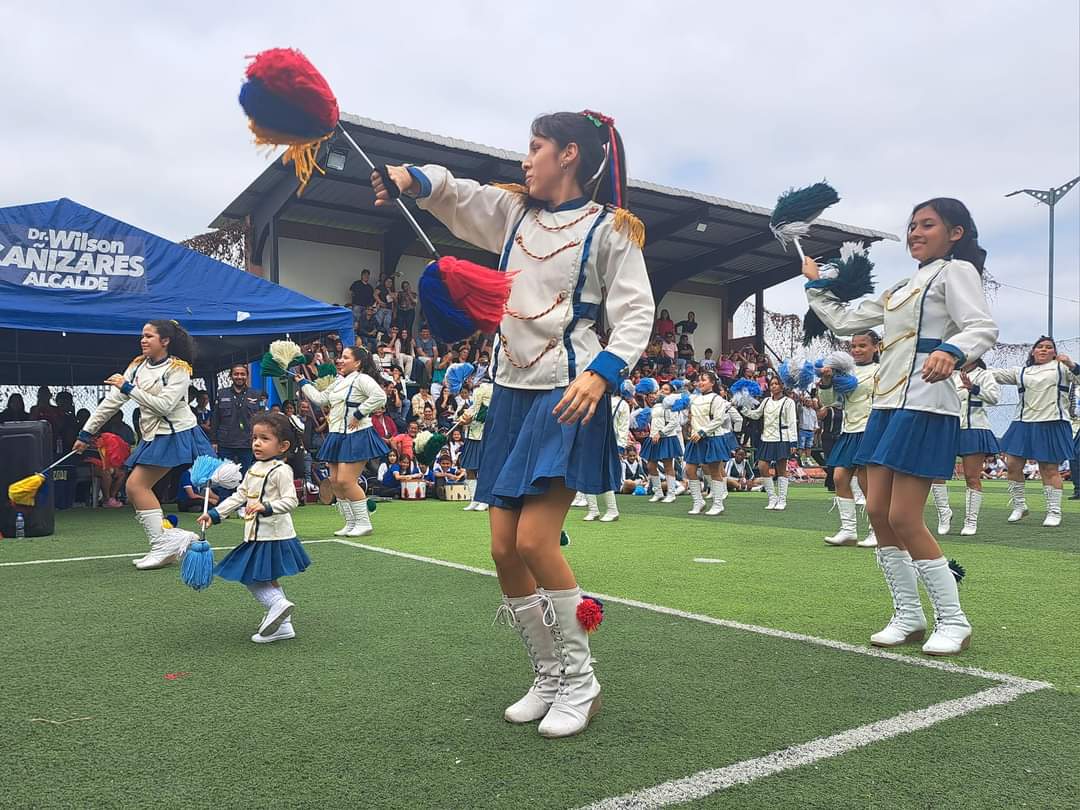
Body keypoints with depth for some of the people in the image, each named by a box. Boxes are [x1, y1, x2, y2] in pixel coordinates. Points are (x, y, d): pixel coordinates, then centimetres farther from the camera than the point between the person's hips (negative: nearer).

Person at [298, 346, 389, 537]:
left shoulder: (362, 379, -10)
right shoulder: (338, 382, 19)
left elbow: (380, 396, -25)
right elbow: (320, 399, 23)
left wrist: (359, 414, -20)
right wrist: (302, 382, 26)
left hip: (356, 436, -9)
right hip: (337, 436, 10)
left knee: (346, 480, -13)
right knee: (335, 480, 8)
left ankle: (364, 523, -1)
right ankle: (351, 523, 17)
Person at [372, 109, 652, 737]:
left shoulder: (609, 228, -1)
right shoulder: (514, 213, 16)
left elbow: (636, 313, -8)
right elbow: (451, 192, 14)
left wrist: (602, 373, -25)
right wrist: (408, 178, -9)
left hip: (567, 398, -6)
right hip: (512, 394, 7)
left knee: (534, 540, -16)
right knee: (504, 550, 4)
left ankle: (580, 682, 4)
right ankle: (550, 679, 19)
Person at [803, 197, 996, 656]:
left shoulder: (956, 271, -1)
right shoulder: (902, 288, 23)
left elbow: (984, 327, -17)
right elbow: (843, 321, 28)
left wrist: (950, 351, -36)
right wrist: (815, 285, 24)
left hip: (925, 407, -8)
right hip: (887, 405, 9)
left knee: (904, 518, -10)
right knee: (877, 512, 4)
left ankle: (954, 622, 5)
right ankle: (909, 617, 15)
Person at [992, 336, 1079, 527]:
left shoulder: (1061, 367, 10)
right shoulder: (1022, 372, 17)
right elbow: (994, 373, 14)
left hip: (1052, 425, -3)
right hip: (1024, 424, 4)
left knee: (1050, 469, -2)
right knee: (1013, 465, 0)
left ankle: (1054, 512, 8)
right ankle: (1019, 506, 16)